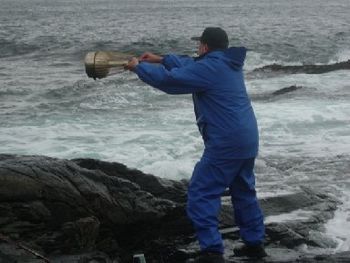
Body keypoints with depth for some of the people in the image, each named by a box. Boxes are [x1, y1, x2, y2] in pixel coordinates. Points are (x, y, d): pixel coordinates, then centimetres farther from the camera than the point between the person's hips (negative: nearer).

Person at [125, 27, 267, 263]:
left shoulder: (209, 68, -15)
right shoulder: (227, 63, 14)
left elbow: (168, 79, -12)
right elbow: (191, 66, 26)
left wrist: (139, 67, 2)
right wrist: (162, 59, 26)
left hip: (225, 144, -10)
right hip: (247, 140, 10)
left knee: (201, 196, -3)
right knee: (244, 192, 22)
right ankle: (255, 243, 29)